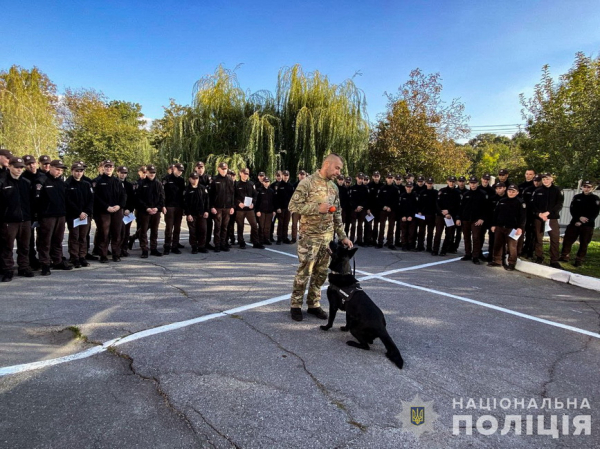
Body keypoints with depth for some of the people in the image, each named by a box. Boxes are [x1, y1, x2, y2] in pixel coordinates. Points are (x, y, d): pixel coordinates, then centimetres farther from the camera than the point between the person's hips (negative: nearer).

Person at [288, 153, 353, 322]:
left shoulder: (334, 187, 11)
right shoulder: (307, 183, -10)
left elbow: (337, 214, 15)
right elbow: (293, 206, -14)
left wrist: (342, 236, 11)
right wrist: (317, 208, -20)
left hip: (328, 236, 6)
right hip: (309, 236, -6)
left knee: (321, 272, 11)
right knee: (304, 272, -1)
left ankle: (314, 304, 24)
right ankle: (296, 305, 15)